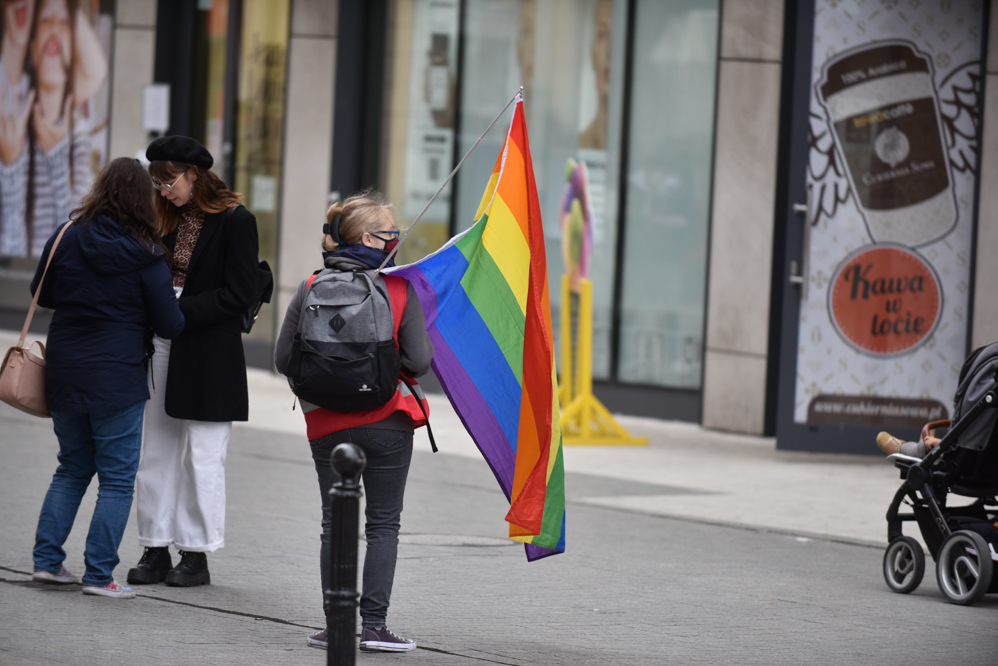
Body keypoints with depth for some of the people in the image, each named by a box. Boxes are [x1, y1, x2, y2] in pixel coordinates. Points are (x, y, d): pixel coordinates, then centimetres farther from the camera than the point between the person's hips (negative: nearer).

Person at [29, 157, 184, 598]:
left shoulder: (67, 238, -1)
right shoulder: (144, 255, -11)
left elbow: (41, 294, 13)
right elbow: (170, 324, -7)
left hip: (64, 375, 5)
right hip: (117, 379, -4)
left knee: (72, 469, 19)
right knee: (117, 479, 3)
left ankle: (46, 559, 14)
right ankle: (99, 574, 0)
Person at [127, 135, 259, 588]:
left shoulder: (236, 222, -9)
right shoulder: (171, 220, 12)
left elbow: (240, 295, -12)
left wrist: (182, 312, -17)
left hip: (209, 357, -7)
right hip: (164, 347, 7)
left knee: (201, 457, -1)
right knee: (157, 452, 7)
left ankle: (196, 555, 6)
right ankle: (156, 551, 13)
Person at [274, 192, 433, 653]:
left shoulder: (311, 289, -1)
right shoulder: (400, 288, -7)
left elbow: (283, 359, -2)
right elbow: (419, 362, -10)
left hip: (327, 424, 2)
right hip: (386, 423, -2)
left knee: (334, 523, 9)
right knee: (384, 524, 5)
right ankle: (374, 624, 1)